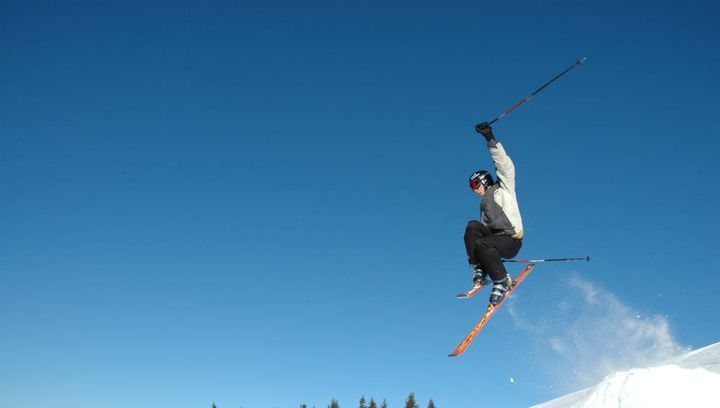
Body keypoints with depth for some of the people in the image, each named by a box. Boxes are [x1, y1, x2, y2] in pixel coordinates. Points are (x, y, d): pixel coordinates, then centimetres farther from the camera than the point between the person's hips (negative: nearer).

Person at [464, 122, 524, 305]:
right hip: (494, 237, 7)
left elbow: (505, 164, -7)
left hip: (511, 241, -6)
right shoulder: (484, 204, 26)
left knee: (482, 244, -32)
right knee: (473, 226, -17)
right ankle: (479, 270, -16)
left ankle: (502, 281, -17)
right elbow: (485, 226, 26)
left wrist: (490, 139, -16)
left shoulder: (504, 189, 8)